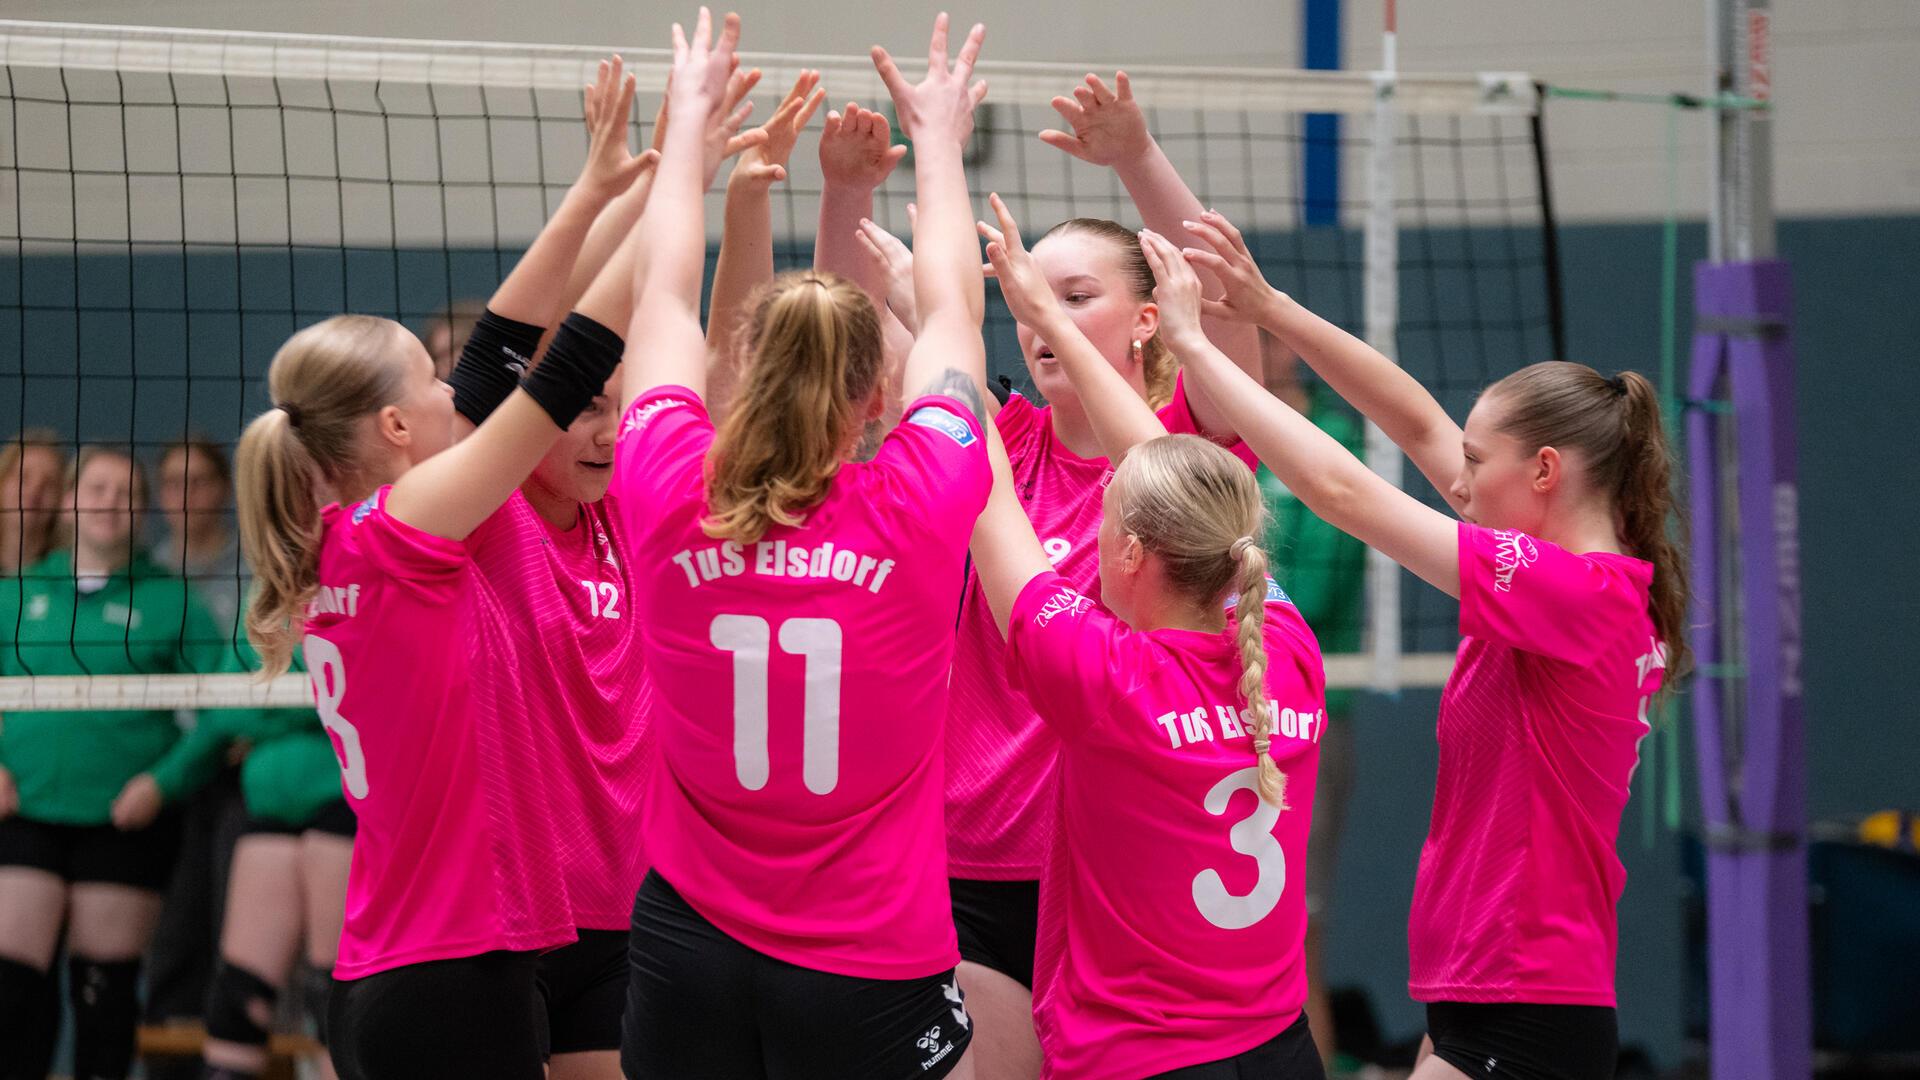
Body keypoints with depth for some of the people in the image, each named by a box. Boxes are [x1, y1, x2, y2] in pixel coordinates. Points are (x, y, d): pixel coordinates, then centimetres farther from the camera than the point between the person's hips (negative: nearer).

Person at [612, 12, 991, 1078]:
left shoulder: (670, 503, -7)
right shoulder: (916, 511, -10)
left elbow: (665, 295, 12)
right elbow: (952, 309, 9)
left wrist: (689, 117, 27)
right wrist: (938, 137, 25)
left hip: (687, 955, 2)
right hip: (876, 972, -2)